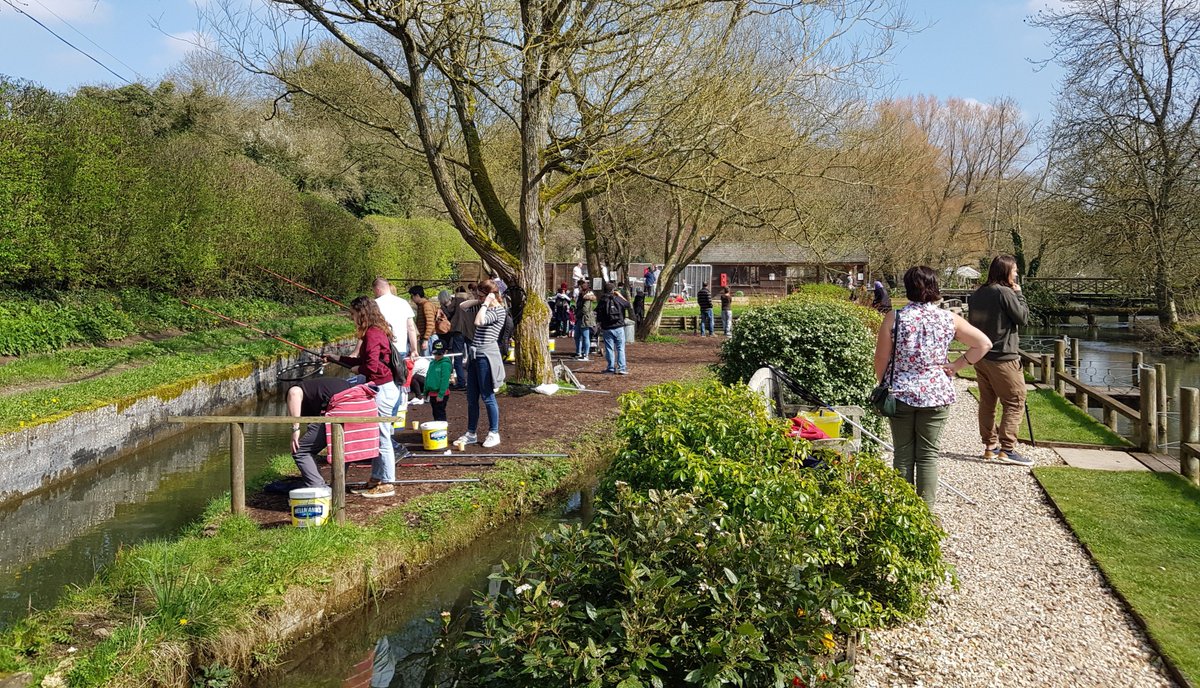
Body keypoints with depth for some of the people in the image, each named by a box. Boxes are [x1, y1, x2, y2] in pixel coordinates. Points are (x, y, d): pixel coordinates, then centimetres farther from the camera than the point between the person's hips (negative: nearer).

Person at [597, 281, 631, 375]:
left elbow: (598, 317, -3)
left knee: (609, 349, 7)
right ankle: (622, 368, 0)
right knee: (620, 348, 4)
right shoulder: (618, 299, -4)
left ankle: (611, 368, 9)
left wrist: (600, 327, 9)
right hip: (618, 328, 0)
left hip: (606, 329, 1)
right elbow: (628, 305, 13)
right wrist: (620, 296, 18)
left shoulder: (601, 301, -3)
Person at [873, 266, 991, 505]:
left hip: (901, 395, -1)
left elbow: (881, 358, -3)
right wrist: (957, 365, 5)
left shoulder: (894, 318, -7)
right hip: (936, 395, 1)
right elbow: (984, 344, 1)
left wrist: (883, 386, 12)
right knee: (928, 454, 7)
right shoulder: (948, 319, -2)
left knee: (903, 454, 9)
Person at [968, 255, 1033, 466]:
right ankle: (1007, 449, -7)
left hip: (980, 357, 8)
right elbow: (1023, 318, -9)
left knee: (987, 402, 13)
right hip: (1003, 358, -8)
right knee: (1015, 403, -2)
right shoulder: (1005, 293, -15)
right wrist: (1019, 295, 0)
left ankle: (990, 446, 19)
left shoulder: (976, 295, 10)